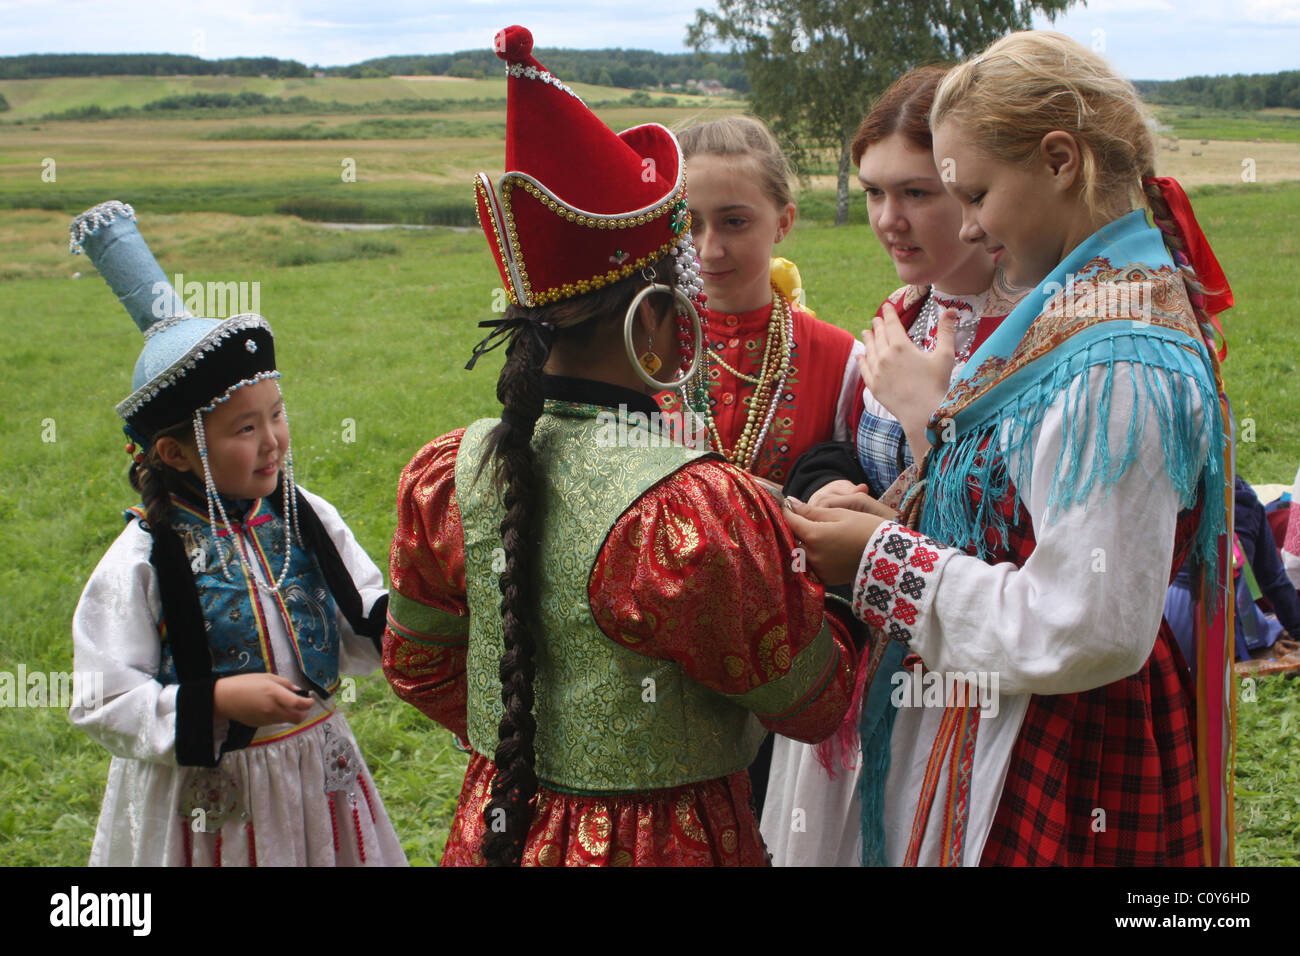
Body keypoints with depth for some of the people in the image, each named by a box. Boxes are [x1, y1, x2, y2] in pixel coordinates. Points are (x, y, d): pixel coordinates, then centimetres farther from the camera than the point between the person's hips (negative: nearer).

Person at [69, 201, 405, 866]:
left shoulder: (305, 519, -3)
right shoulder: (142, 559, -16)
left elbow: (363, 630, 7)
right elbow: (104, 703, -14)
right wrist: (220, 701, -24)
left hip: (319, 777, 4)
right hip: (202, 798, -4)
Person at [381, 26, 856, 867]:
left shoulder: (449, 477, -9)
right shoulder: (700, 511, -27)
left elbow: (420, 665, 7)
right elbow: (814, 702, -13)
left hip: (501, 826, 6)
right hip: (666, 839, -5)